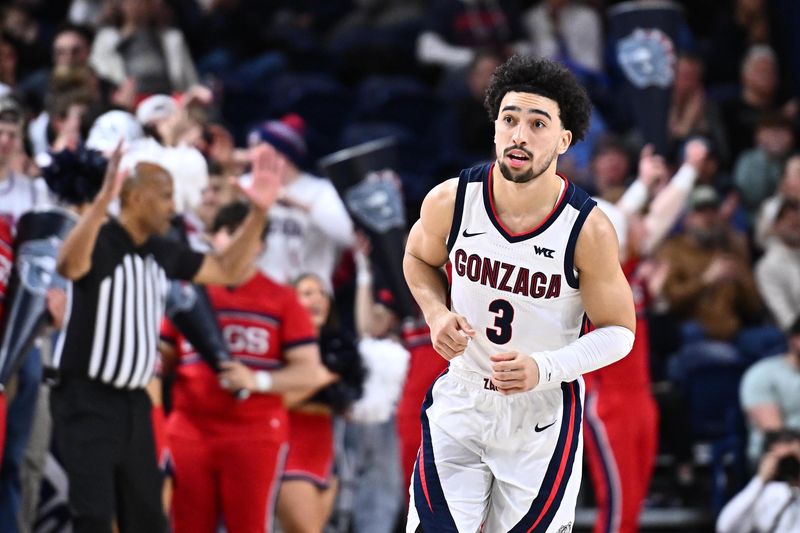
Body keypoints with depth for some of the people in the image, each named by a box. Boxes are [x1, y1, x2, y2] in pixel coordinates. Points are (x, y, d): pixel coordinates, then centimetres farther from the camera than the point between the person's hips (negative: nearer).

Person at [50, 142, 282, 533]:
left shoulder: (162, 253, 9)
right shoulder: (99, 241, -15)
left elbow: (228, 271, 20)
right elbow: (68, 264, -39)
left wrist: (259, 213, 8)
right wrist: (103, 200, -54)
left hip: (134, 402, 8)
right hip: (86, 401, -8)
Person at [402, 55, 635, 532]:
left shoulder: (588, 229, -20)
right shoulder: (450, 202, -13)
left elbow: (618, 332, -10)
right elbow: (418, 259, 10)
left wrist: (544, 368, -26)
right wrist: (437, 314, -10)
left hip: (543, 412, -2)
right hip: (461, 401, 2)